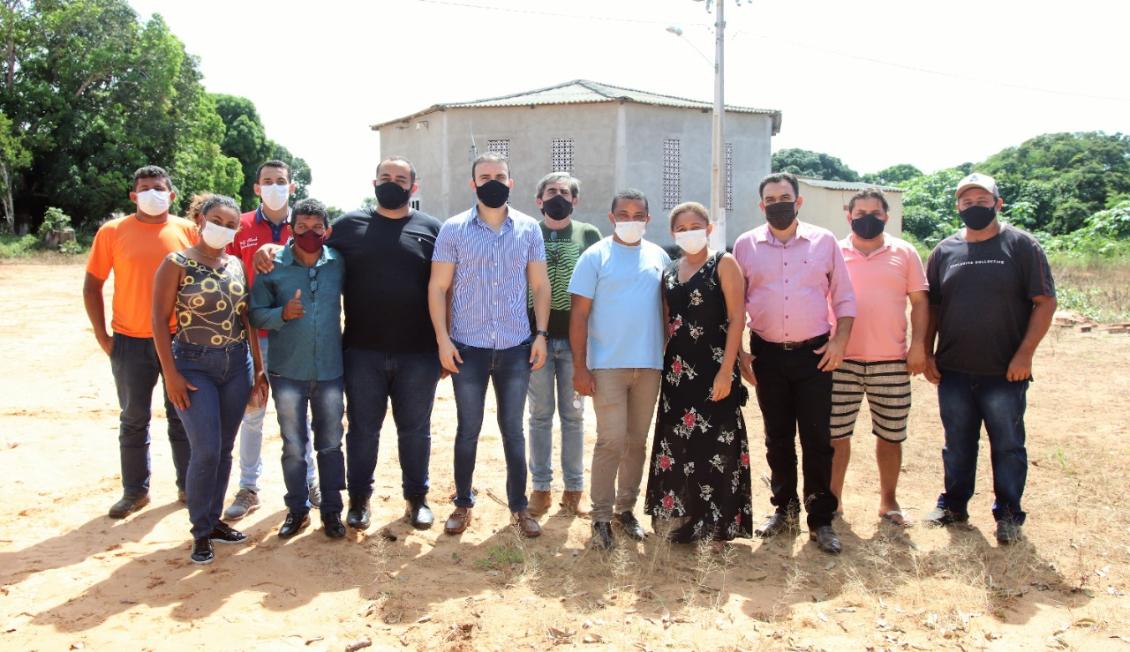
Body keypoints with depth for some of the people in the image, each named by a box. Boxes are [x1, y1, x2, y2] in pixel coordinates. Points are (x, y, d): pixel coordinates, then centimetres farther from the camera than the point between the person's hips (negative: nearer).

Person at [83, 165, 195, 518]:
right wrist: (102, 335, -1)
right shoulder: (112, 232, -1)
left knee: (182, 416, 11)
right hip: (131, 342, 0)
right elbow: (92, 285, 3)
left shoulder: (188, 230, 0)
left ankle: (188, 486, 23)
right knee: (134, 419, 10)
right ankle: (135, 491, 23)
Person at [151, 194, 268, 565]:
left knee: (225, 449, 10)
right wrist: (171, 373, -13)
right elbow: (159, 320, -8)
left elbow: (247, 318, 10)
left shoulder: (237, 266, 7)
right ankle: (201, 531, 9)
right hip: (194, 365, -4)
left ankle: (214, 520, 25)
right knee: (206, 451, -8)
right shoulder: (177, 264, -5)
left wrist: (258, 367, 8)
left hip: (236, 364, 5)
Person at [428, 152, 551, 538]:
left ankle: (519, 506, 22)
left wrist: (541, 334, -2)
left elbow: (540, 286, 7)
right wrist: (442, 339, -9)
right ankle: (463, 504, 24)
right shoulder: (454, 229, -1)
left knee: (513, 430, 10)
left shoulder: (529, 229, 3)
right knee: (468, 429, 9)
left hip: (516, 347, 1)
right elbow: (437, 288, -1)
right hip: (467, 347, -1)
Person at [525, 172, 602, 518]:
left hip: (576, 338, 0)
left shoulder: (589, 235, 5)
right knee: (540, 415, 7)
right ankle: (540, 487, 16)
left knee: (573, 415, 7)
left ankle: (574, 489, 16)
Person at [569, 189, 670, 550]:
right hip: (607, 365, -4)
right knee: (611, 440, -6)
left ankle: (626, 508, 25)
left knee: (637, 441, 11)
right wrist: (580, 367, -11)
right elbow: (579, 315, -5)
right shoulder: (595, 256, -2)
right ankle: (601, 516, 6)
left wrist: (670, 357, 9)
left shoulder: (659, 257, 9)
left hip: (649, 365, 4)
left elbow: (668, 310, 14)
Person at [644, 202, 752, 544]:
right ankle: (680, 517, 24)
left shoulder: (724, 264, -3)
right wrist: (662, 367, 10)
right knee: (677, 445, 10)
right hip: (677, 371, 6)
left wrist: (726, 370, -16)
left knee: (715, 445, -2)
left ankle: (718, 521, 10)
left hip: (714, 369, -5)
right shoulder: (669, 272, 13)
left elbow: (736, 319, -9)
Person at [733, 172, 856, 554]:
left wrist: (839, 340, -6)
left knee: (817, 439, 1)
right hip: (768, 354, 1)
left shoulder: (824, 241, 3)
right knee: (777, 439, 11)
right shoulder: (746, 245, 4)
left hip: (814, 353, -1)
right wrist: (738, 352, 0)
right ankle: (784, 509, 26)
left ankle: (821, 519, 13)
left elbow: (844, 298, 6)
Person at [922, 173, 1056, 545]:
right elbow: (932, 307, 11)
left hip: (1004, 373, -3)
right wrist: (927, 354, 4)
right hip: (953, 372, 3)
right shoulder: (945, 251, 7)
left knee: (1008, 446, 8)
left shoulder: (1021, 245, -2)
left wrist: (1025, 353, -12)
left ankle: (1008, 514, 22)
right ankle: (954, 505, 29)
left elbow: (1045, 302, -5)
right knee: (957, 445, 14)